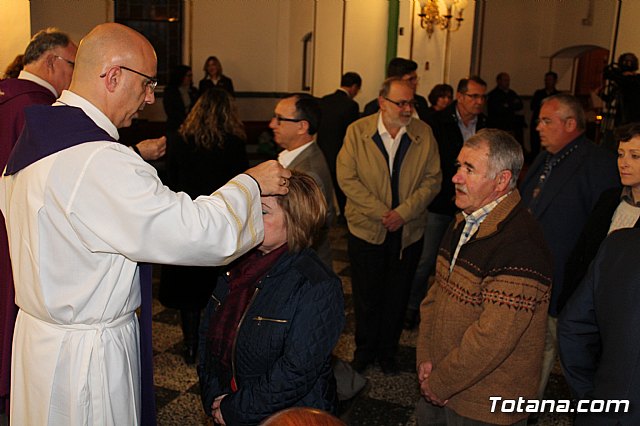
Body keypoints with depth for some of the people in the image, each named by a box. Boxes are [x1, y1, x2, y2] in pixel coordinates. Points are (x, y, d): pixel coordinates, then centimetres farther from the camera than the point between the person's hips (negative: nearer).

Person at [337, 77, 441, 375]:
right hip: (366, 228, -1)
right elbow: (347, 178, -10)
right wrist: (380, 213, -16)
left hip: (408, 231, 1)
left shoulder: (424, 133, -2)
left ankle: (387, 352, 34)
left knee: (397, 296, 13)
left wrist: (403, 212, -14)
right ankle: (364, 350, 33)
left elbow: (432, 180, -3)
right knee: (366, 295, 11)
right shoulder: (357, 131, -6)